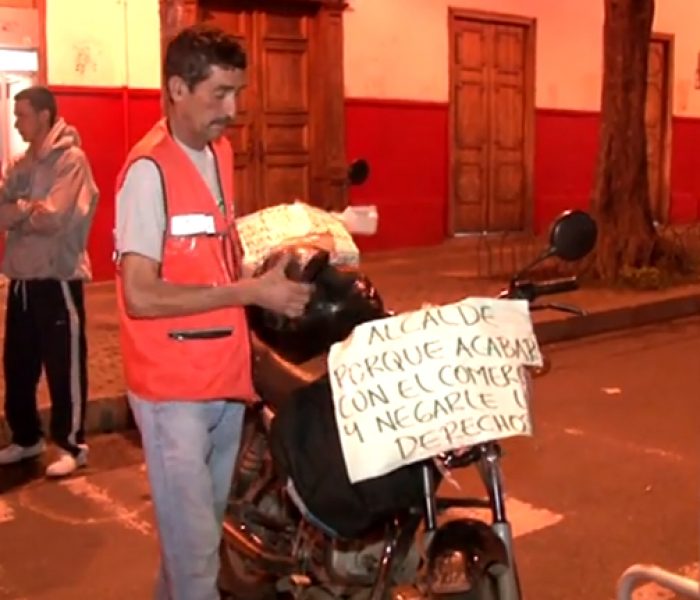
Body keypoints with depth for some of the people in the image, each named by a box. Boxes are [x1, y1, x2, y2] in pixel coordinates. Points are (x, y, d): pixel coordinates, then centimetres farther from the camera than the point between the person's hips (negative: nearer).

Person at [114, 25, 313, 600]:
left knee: (201, 528, 22)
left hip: (226, 375, 8)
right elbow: (140, 295, -23)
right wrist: (251, 292, -22)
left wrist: (262, 278, 3)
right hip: (174, 388, -8)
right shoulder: (149, 169, -17)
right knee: (196, 547, 0)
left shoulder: (220, 152, 9)